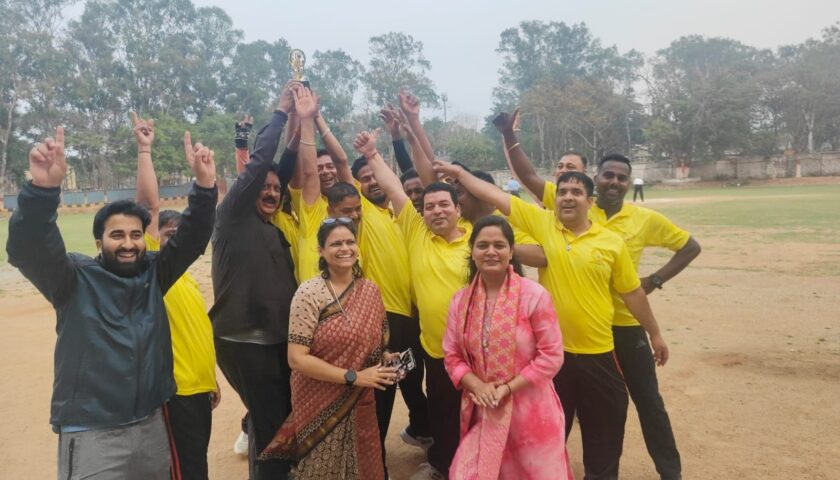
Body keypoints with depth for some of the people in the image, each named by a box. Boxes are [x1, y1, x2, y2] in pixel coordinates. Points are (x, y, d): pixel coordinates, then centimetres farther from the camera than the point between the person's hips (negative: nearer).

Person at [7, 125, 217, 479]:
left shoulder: (154, 272, 4)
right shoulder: (75, 278, -5)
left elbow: (192, 238, -6)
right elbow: (27, 250, -21)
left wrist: (204, 186, -22)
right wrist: (43, 188, -38)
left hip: (152, 424, 4)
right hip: (91, 433, -4)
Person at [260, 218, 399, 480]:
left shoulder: (370, 290, 1)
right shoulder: (309, 293, -15)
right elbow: (297, 358, -19)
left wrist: (385, 359, -6)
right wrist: (353, 377, -20)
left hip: (360, 405, 5)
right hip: (320, 406, -4)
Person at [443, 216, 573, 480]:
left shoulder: (534, 295, -12)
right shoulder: (460, 300, 2)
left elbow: (552, 356, -12)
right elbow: (452, 355, 5)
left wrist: (508, 388, -15)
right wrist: (477, 386, -12)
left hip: (530, 410, -3)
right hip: (483, 411, 3)